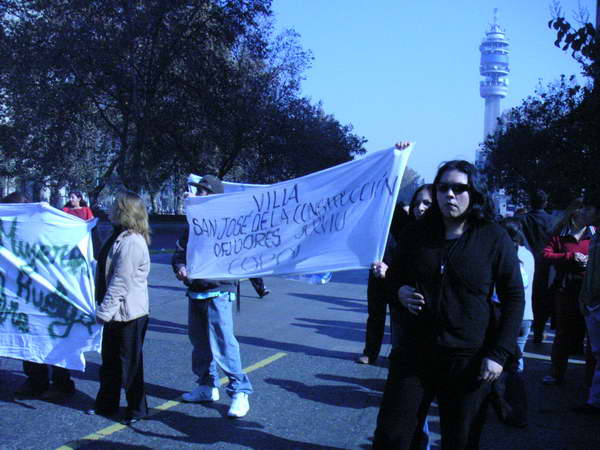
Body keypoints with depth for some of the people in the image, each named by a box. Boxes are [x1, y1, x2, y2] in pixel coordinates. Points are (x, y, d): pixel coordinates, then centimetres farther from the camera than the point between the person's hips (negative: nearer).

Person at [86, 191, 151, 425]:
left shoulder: (131, 242, -22)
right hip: (115, 311, 10)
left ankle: (137, 409, 15)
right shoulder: (118, 236, 11)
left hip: (129, 313, -10)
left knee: (129, 362, 2)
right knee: (109, 359, 19)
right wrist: (104, 308, 20)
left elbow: (121, 282, -25)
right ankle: (107, 403, 33)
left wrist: (104, 311, -23)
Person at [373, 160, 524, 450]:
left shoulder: (494, 239, -4)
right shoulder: (415, 233, 5)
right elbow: (394, 273, 21)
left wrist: (499, 354, -9)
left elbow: (514, 298, -1)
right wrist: (400, 290, -4)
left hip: (469, 360, -2)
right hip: (414, 354, 3)